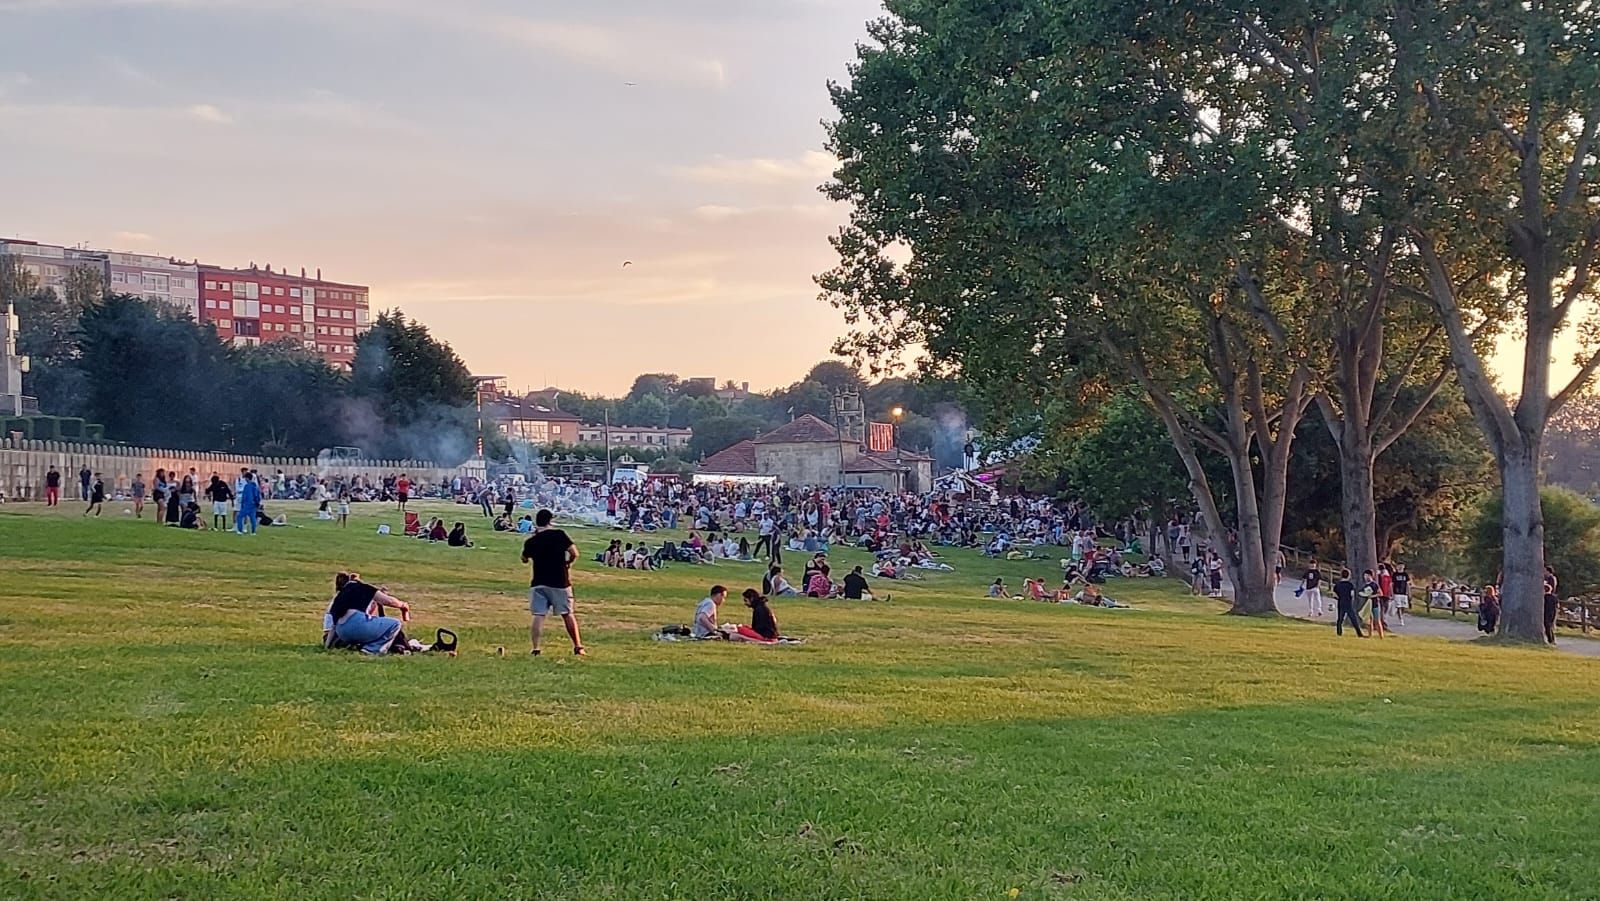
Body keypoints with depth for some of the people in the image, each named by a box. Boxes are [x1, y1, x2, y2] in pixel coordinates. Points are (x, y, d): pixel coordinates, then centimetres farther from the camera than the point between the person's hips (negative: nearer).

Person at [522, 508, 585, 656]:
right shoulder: (559, 535, -8)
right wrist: (567, 563, 11)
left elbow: (524, 559, 19)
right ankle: (578, 647, 13)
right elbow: (574, 553, -10)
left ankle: (535, 649, -8)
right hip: (560, 582, -1)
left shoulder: (531, 541, 0)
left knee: (538, 616, 1)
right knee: (567, 614, 10)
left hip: (539, 583, 1)